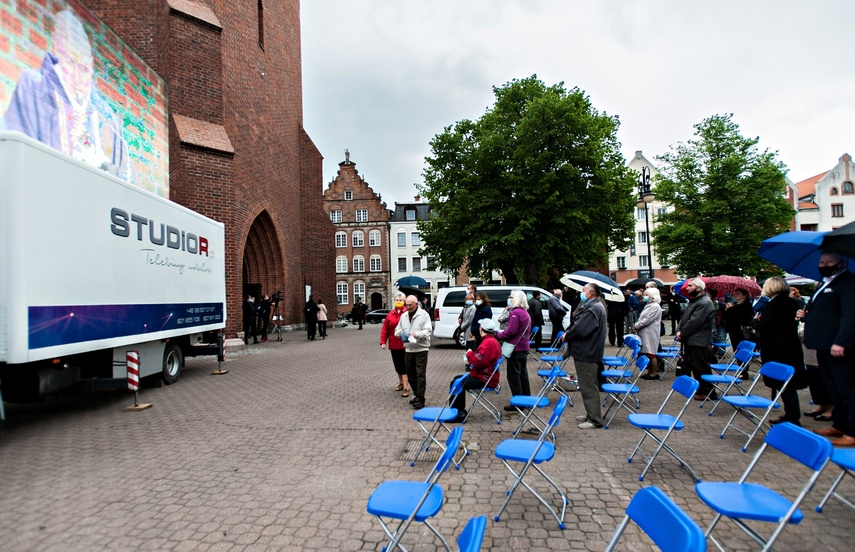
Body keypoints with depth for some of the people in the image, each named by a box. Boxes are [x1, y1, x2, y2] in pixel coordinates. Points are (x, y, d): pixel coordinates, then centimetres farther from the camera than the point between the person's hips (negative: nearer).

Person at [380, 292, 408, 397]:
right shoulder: (390, 314, 6)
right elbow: (385, 329, 5)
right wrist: (383, 342, 0)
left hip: (405, 344, -5)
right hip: (393, 344, 5)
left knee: (404, 366, -4)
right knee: (397, 365, 16)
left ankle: (406, 387, 1)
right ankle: (401, 382, 35)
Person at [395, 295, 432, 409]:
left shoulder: (423, 314, -5)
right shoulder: (403, 316, 12)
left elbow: (427, 331, -11)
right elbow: (397, 329, 14)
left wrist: (417, 334, -27)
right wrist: (401, 333, -9)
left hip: (421, 349, -6)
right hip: (408, 349, 6)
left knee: (420, 374, -6)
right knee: (410, 374, 13)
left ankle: (420, 399, -1)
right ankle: (416, 395, 27)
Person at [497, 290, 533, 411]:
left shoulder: (515, 313, -18)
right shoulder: (525, 312, 13)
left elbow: (511, 331, -23)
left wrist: (498, 334, -8)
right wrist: (503, 333, 8)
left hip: (516, 348, -10)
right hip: (524, 347, 10)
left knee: (513, 375, -3)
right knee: (523, 373, 17)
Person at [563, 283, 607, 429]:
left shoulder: (594, 308, -22)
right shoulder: (593, 306, 14)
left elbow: (580, 329, -27)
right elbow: (578, 323, 14)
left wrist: (566, 336, -11)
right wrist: (568, 334, -1)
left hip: (587, 353, -11)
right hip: (586, 351, 11)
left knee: (588, 387, -3)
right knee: (588, 385, 18)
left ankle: (595, 419, 5)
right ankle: (591, 414, 29)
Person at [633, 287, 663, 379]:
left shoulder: (655, 307, -13)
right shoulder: (648, 305, 18)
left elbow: (647, 320, -19)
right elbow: (642, 318, 19)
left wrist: (636, 326, -11)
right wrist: (636, 325, 3)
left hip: (650, 334, -9)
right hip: (645, 333, 9)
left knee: (651, 353, -3)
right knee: (647, 353, 12)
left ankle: (654, 373, 5)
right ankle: (649, 371, 20)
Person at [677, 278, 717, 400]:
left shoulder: (704, 303, -16)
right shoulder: (694, 301, 17)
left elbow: (694, 322, -21)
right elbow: (685, 318, 17)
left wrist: (682, 333, -13)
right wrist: (681, 332, 1)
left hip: (698, 341, -10)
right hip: (690, 340, 10)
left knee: (701, 367, -2)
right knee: (694, 366, 16)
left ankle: (708, 392, 10)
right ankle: (701, 389, 28)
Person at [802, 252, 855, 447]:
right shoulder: (824, 284, 20)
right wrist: (806, 314, 6)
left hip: (838, 347, -9)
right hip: (824, 345, 9)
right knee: (833, 389, 15)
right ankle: (839, 425, 25)